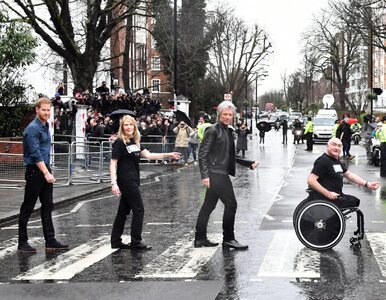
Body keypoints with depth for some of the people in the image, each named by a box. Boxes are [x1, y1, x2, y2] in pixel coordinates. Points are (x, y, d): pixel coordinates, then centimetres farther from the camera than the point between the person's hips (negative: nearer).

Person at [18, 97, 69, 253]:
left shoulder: (46, 126, 13)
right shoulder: (32, 129, -14)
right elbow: (35, 153, -21)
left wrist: (48, 171, 18)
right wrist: (46, 173, -24)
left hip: (45, 170, 9)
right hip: (34, 171, -9)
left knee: (47, 206, 9)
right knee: (27, 207, 0)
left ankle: (50, 241, 12)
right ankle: (22, 242, 7)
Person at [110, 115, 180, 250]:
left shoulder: (135, 142, 12)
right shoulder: (119, 143, -11)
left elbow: (148, 155, 10)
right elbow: (113, 163, -14)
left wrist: (168, 155, 5)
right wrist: (114, 183, -22)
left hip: (133, 181, 8)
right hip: (126, 181, -8)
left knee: (123, 211, 11)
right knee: (139, 210, -4)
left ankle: (116, 241, 18)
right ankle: (136, 242, 4)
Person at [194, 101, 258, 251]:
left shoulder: (228, 131, 16)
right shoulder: (213, 130, -9)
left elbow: (230, 156, 22)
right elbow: (203, 153, -14)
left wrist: (249, 163, 16)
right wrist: (205, 175, -20)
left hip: (222, 174, 9)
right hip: (215, 174, -9)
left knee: (209, 206, 12)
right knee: (231, 204, -7)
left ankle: (200, 239, 19)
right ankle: (228, 239, 1)